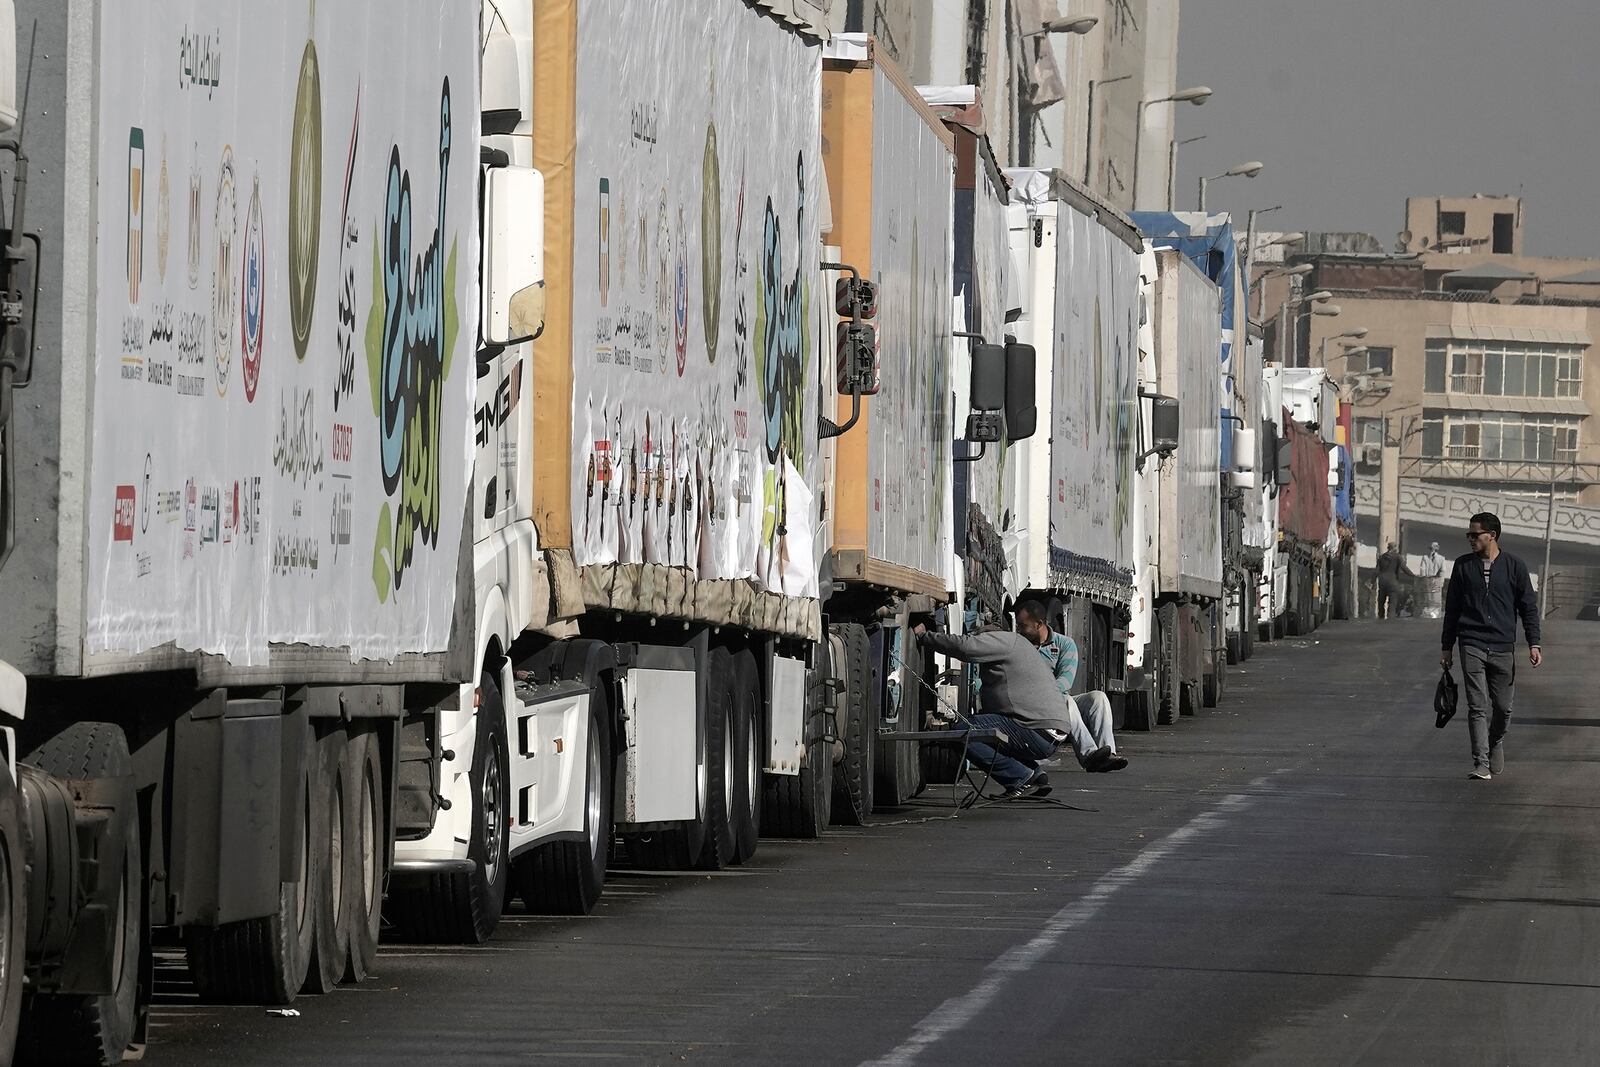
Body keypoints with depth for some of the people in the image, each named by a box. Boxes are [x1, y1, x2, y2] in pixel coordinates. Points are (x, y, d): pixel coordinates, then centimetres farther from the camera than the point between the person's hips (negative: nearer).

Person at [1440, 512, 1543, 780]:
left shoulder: (1514, 566, 4)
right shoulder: (1463, 566, 8)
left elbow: (1528, 607, 7)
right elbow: (1452, 608, 13)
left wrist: (1534, 644, -1)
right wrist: (1447, 647, 12)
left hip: (1503, 648, 0)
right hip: (1472, 646, 0)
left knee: (1503, 707, 6)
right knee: (1477, 706, -9)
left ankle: (1496, 744, 34)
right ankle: (1481, 764, -12)